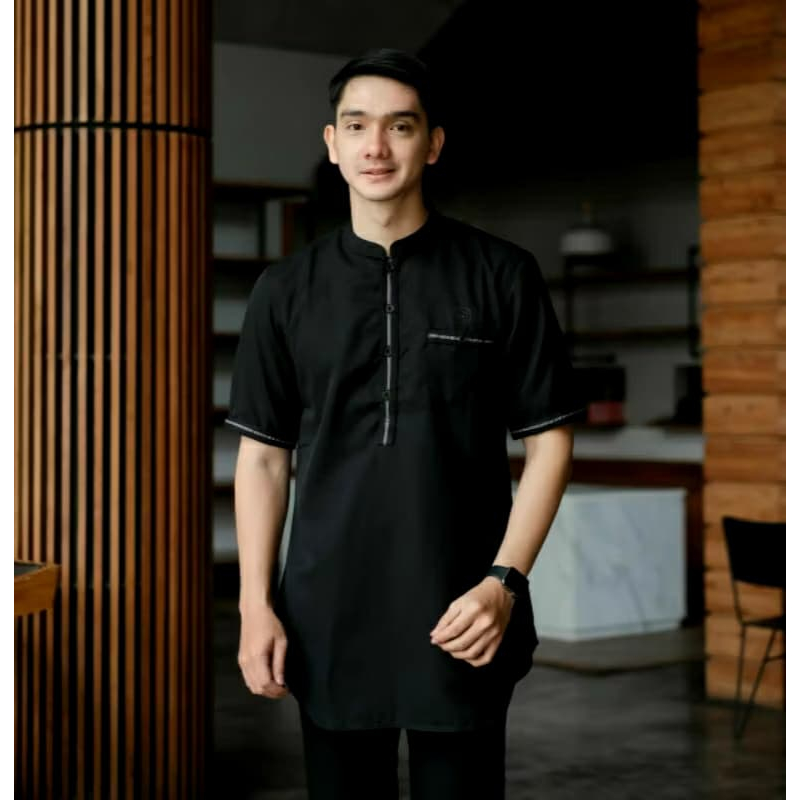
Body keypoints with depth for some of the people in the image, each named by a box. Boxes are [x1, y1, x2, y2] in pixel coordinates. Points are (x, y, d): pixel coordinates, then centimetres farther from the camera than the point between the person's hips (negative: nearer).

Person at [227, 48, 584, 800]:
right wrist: (256, 603, -1)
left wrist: (505, 581, -10)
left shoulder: (502, 275, -2)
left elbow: (549, 440, 0)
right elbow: (263, 456, 7)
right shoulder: (286, 289, 5)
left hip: (460, 617, -2)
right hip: (326, 619, 2)